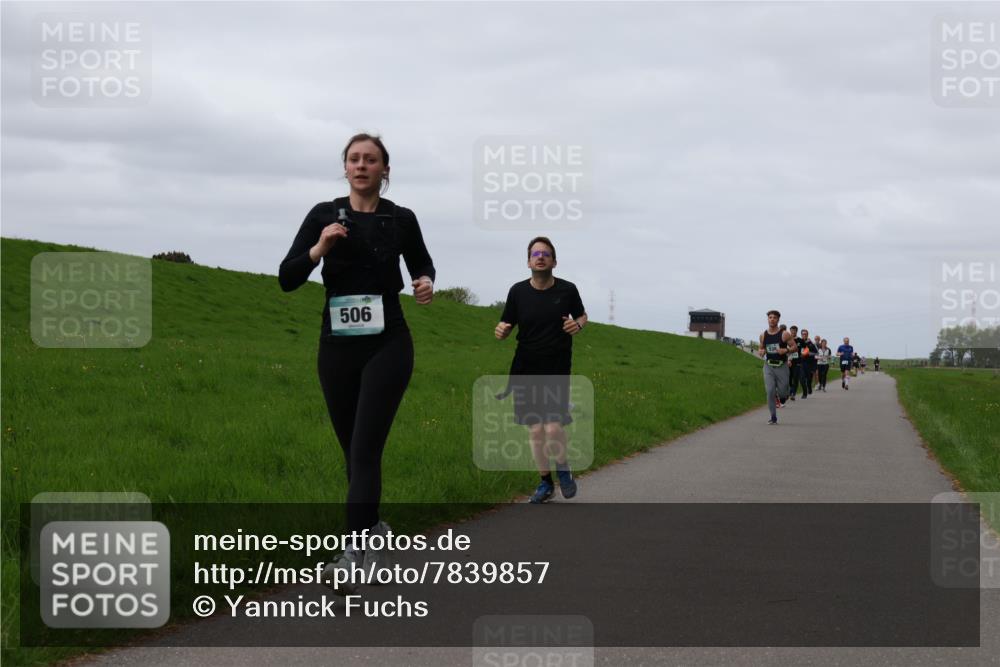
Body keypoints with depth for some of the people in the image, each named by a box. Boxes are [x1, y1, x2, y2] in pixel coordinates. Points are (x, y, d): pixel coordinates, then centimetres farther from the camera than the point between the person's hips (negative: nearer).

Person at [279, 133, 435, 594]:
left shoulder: (401, 219, 2)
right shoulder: (323, 215, 3)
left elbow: (421, 264, 20)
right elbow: (287, 279, -2)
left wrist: (426, 284, -3)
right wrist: (319, 249, -19)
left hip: (387, 344, -3)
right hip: (337, 346, 3)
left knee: (366, 448, -14)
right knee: (351, 449, 11)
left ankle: (355, 555, -19)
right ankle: (373, 531, 31)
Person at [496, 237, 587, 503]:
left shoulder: (567, 290, -3)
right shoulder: (518, 291, -1)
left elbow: (582, 315, 14)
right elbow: (506, 326, 5)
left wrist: (578, 324, -9)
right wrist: (500, 331, -19)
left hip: (557, 370, -2)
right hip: (526, 369, 2)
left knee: (553, 428, -14)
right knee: (535, 430, 4)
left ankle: (563, 468, 17)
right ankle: (545, 482, 23)